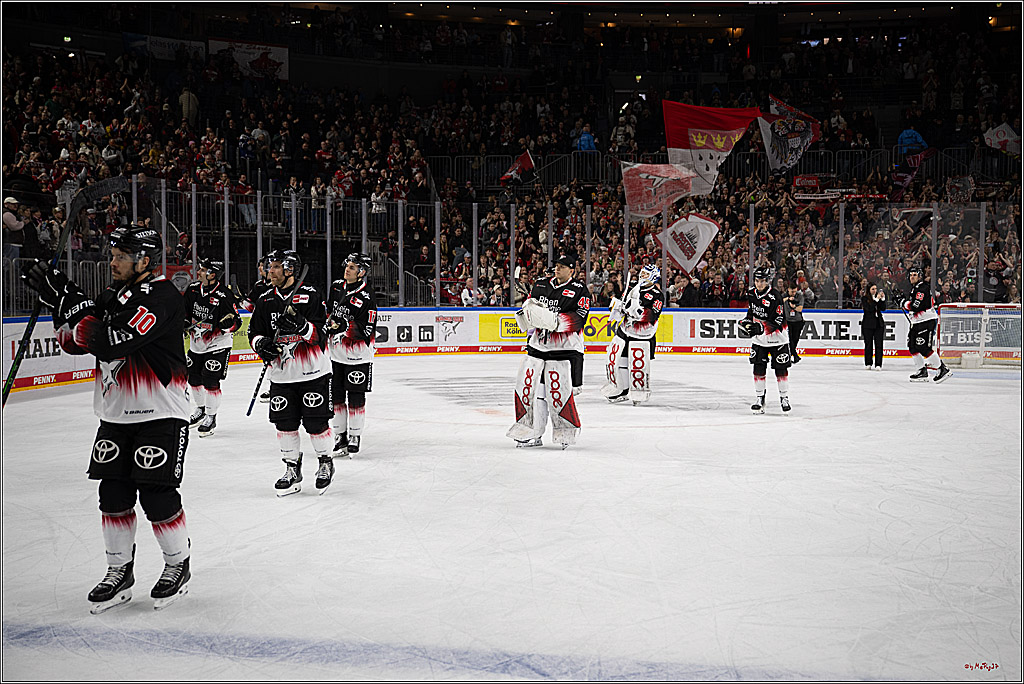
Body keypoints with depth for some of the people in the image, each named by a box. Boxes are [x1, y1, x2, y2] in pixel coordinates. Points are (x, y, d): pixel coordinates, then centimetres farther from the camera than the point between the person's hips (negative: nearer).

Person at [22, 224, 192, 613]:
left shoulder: (162, 297, -17)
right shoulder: (112, 297, 13)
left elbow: (108, 341, -27)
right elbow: (73, 342, 10)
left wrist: (68, 299, -18)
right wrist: (60, 302, -4)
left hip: (160, 414, -8)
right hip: (115, 416, 8)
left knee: (156, 494, -6)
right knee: (113, 494, 7)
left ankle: (178, 566, 15)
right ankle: (120, 573, 21)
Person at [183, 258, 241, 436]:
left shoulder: (224, 296, -21)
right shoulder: (192, 289, -2)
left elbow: (236, 322, -16)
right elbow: (186, 311, 13)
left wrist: (223, 325, -32)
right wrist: (186, 323, -4)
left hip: (217, 344, -7)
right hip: (196, 343, 7)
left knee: (210, 381, -10)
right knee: (193, 378, 14)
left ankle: (211, 418, 4)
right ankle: (201, 410, 37)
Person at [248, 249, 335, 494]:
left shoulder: (310, 295, -7)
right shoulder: (264, 300, 7)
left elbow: (322, 333, -13)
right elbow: (254, 333, 12)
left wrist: (301, 325, -32)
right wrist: (261, 343, -10)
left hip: (313, 372, -4)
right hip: (281, 375, 4)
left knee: (315, 422, -1)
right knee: (285, 423, 4)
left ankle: (325, 462, 22)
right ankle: (292, 469, 19)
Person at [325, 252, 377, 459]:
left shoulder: (366, 297, -16)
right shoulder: (336, 286, 5)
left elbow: (367, 332, -19)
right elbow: (328, 310, 22)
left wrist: (344, 325, -28)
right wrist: (328, 322, 11)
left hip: (356, 356, -6)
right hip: (335, 351, 6)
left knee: (356, 397, -1)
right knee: (336, 395, 9)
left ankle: (355, 438, 9)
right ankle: (340, 435, 19)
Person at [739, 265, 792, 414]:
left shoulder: (775, 297, -21)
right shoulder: (752, 293, 1)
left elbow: (777, 322, -25)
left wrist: (760, 327, -36)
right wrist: (747, 320, 4)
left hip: (777, 338, -5)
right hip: (759, 338, 5)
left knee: (781, 369, 0)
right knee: (758, 368, 1)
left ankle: (784, 398, 14)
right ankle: (759, 398, 10)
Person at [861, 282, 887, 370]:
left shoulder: (878, 297, 10)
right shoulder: (864, 298, -2)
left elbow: (883, 308, 3)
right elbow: (869, 308, -17)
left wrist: (883, 299, -9)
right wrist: (876, 299, -20)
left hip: (878, 323, 3)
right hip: (868, 324, -3)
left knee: (879, 344, -3)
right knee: (868, 344, 4)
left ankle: (878, 364, -3)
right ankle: (868, 363, 14)